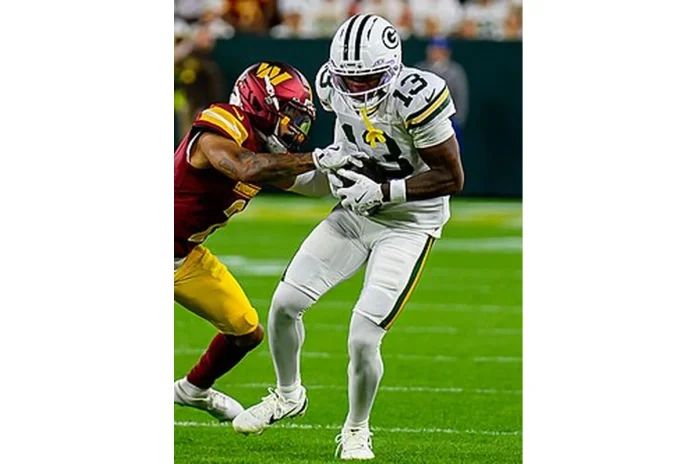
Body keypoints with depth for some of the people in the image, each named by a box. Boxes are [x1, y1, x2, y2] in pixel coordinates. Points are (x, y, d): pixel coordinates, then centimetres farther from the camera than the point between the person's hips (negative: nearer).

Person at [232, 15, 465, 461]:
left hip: (408, 223, -6)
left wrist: (383, 191, -27)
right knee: (285, 303, 0)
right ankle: (289, 395, 28)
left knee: (363, 339, -14)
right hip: (354, 213, 6)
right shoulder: (333, 83, -10)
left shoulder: (416, 98, -29)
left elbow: (452, 177, -21)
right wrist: (333, 163, 1)